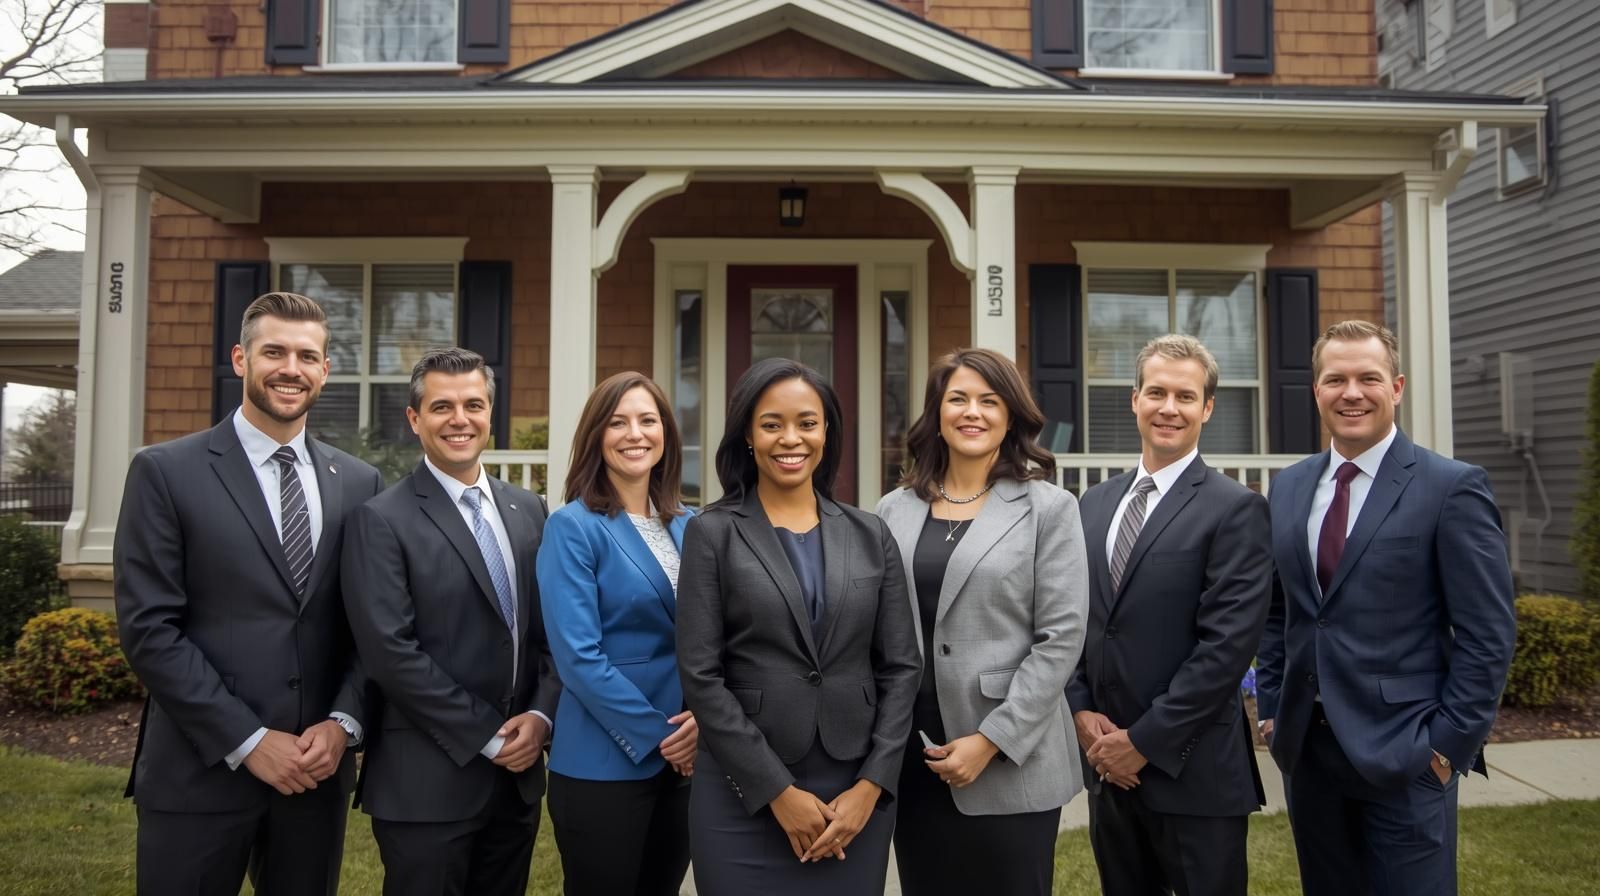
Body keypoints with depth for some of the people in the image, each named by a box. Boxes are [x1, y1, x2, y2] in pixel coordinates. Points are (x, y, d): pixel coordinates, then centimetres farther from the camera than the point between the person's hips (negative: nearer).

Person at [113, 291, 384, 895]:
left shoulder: (359, 483, 7)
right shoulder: (166, 473, -4)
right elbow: (148, 629, -9)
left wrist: (343, 722, -7)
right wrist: (248, 742, -13)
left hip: (318, 770, 3)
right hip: (199, 772, -3)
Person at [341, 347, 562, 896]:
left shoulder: (528, 510, 9)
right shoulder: (381, 520, -9)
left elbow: (553, 629, 9)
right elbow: (391, 653, -15)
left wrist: (540, 716, -6)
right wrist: (488, 737, -14)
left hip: (518, 774, 5)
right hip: (428, 783, -5)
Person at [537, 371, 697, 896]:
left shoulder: (690, 526, 7)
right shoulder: (573, 527, -9)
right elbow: (578, 656, -16)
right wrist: (656, 736, -15)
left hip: (686, 757, 5)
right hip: (605, 763, -5)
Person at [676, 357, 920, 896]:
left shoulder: (870, 535, 6)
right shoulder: (712, 534, -2)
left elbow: (901, 668, 5)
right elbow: (700, 676, -7)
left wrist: (870, 785, -5)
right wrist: (779, 791, -10)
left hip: (856, 795, 3)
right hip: (744, 797, -2)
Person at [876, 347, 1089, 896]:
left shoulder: (1049, 508, -2)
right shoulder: (895, 510, 6)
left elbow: (1061, 638, -8)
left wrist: (991, 740, -13)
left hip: (1010, 764, -3)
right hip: (912, 760, 3)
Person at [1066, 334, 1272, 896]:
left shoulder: (1235, 510, -9)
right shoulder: (1095, 504, 9)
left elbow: (1228, 644, -16)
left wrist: (1145, 740, -15)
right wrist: (1082, 711, -3)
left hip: (1193, 769, -5)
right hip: (1107, 764, 5)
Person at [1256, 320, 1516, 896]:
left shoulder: (1452, 488, -8)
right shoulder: (1288, 488, 8)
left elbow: (1488, 635, -9)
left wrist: (1448, 743, -11)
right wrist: (1272, 709, 8)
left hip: (1405, 755, -5)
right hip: (1305, 750, 5)